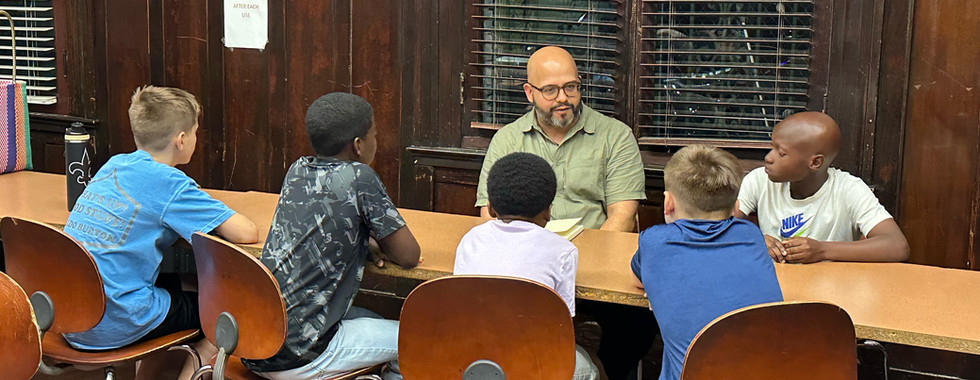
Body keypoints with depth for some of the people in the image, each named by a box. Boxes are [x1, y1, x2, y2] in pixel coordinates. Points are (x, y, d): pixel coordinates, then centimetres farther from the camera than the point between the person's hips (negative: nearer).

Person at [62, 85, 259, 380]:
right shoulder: (169, 183, -13)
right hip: (114, 327, -8)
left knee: (172, 288, 30)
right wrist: (218, 222, 5)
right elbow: (247, 234, -16)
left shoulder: (113, 165, 8)